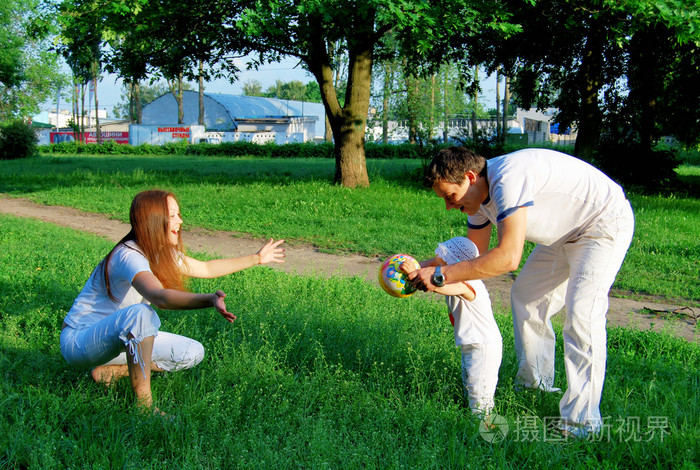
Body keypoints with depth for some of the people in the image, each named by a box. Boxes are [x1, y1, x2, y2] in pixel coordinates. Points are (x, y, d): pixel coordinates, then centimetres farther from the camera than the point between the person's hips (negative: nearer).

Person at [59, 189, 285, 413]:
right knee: (142, 313, -38)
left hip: (126, 336, 9)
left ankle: (110, 371, 5)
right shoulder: (129, 256, -27)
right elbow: (160, 297, -46)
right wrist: (210, 300, -61)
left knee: (193, 352, 1)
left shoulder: (160, 254, 1)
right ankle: (143, 405, -28)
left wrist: (257, 258, 20)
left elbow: (205, 268, 16)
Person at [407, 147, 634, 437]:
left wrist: (441, 275, -36)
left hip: (605, 224, -10)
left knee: (581, 314, -20)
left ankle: (581, 421, -14)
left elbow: (508, 257, -40)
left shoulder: (508, 179, -34)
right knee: (525, 297, 13)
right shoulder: (480, 196, -3)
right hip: (567, 232, 10)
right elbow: (474, 253, 8)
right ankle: (536, 384, 27)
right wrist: (421, 270, -3)